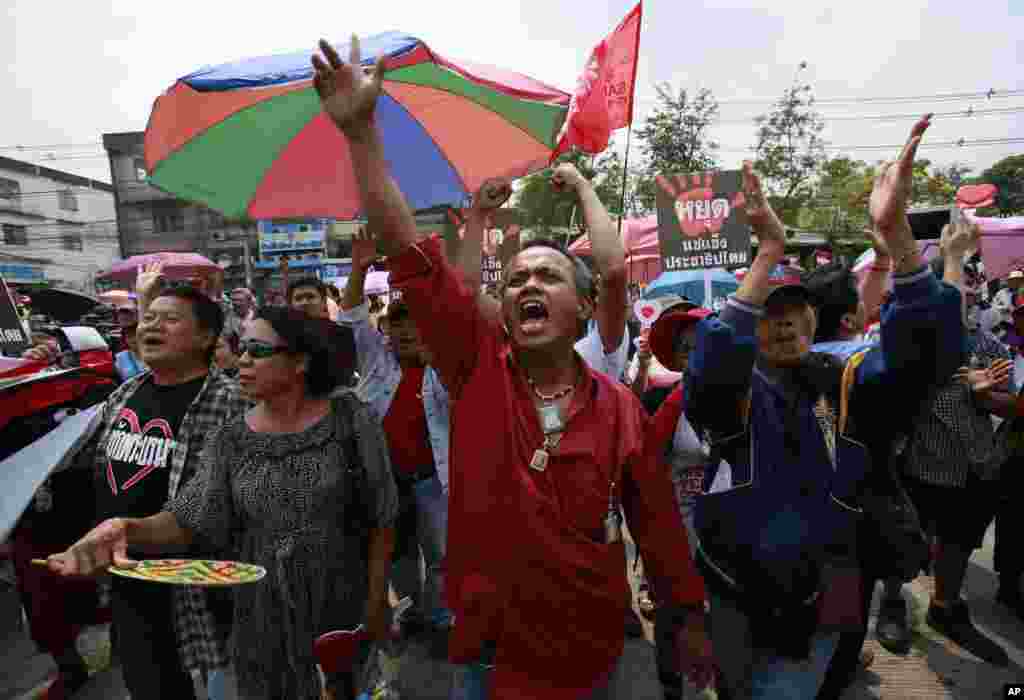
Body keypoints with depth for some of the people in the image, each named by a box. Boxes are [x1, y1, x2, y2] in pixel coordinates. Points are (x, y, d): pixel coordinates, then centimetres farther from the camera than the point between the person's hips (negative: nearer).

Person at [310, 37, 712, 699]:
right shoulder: (479, 368, -13)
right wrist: (361, 130, -24)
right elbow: (412, 257, -20)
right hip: (493, 646, 1)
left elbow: (657, 519, 0)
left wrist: (693, 617, 9)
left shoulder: (619, 406, -10)